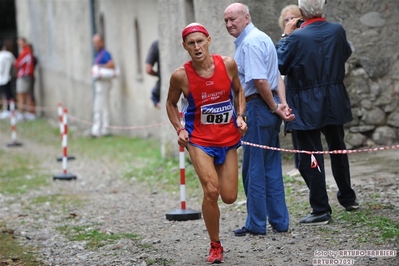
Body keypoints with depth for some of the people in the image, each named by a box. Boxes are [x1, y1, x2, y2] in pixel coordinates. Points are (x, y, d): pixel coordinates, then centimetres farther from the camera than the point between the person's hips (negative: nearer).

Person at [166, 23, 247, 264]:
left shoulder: (228, 64, -10)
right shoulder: (181, 75, -14)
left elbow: (238, 91, 9)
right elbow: (171, 103, 4)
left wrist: (240, 116, -5)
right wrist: (180, 129, -9)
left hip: (228, 138, 3)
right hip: (199, 139, -3)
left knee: (229, 197, 5)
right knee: (211, 191, -19)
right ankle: (215, 246, 1)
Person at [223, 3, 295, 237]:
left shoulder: (250, 43, -15)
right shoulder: (261, 38, 17)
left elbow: (260, 81, -22)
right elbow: (277, 76, 13)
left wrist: (275, 107, -12)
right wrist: (282, 103, 1)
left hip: (257, 107, -10)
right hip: (269, 109, 10)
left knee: (254, 168, -1)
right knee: (272, 167, 12)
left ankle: (256, 224, 6)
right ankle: (279, 221, 16)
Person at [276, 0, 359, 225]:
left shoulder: (296, 37, -19)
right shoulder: (337, 31, -3)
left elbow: (279, 65, -9)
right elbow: (346, 53, 16)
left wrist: (285, 35, -2)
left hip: (307, 107, -5)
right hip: (335, 103, 5)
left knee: (310, 157, 0)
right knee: (338, 148, 22)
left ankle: (321, 211, 0)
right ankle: (348, 198, 36)